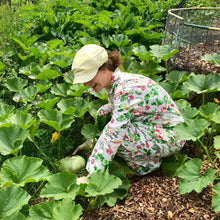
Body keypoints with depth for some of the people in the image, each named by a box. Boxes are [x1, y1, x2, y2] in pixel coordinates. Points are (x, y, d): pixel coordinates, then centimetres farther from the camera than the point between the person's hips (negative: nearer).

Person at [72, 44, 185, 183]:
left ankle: (149, 165, -2)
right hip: (150, 128, 9)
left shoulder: (126, 88, -28)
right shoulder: (112, 84, -1)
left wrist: (92, 174, -29)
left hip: (171, 136, -9)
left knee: (118, 133, -28)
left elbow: (114, 134, -32)